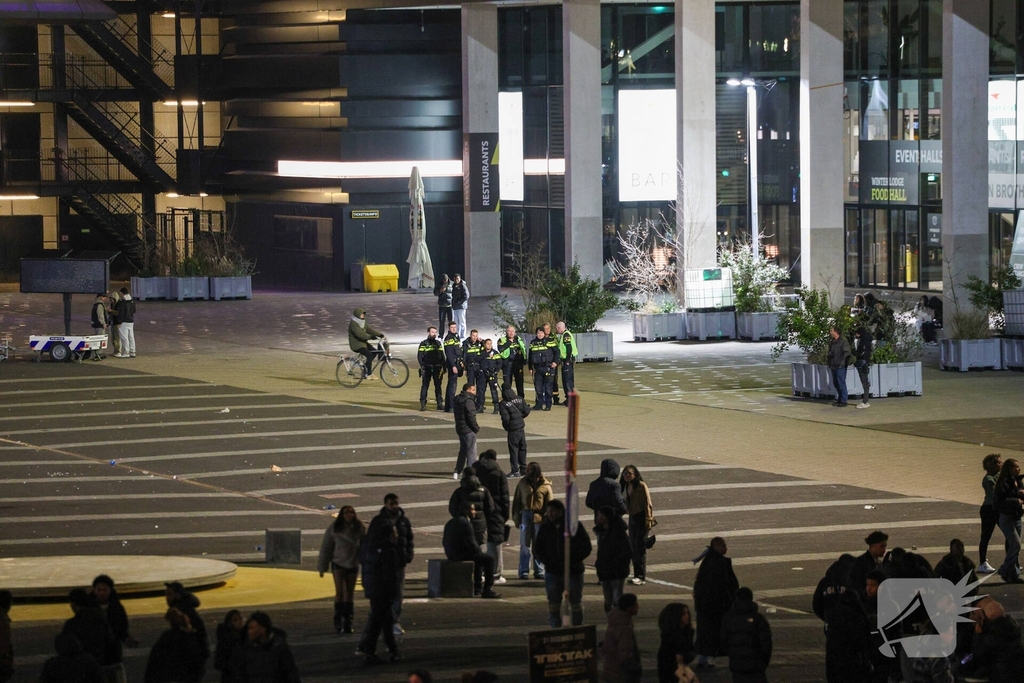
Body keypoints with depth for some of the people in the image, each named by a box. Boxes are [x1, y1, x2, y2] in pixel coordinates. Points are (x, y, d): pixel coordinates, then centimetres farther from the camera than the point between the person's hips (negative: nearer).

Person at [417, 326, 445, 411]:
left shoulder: (438, 343, 14)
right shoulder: (423, 344, 1)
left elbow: (442, 356, 17)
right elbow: (419, 356, -3)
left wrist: (444, 367, 11)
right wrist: (422, 367, -12)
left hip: (437, 368, 3)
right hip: (427, 368, -3)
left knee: (438, 386, 5)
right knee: (425, 386, -3)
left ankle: (440, 404, 7)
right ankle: (423, 404, 0)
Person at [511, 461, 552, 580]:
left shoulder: (545, 486, 1)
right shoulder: (523, 483, 7)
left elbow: (550, 504, 3)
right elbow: (516, 500, 11)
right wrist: (516, 516, 5)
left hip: (539, 517, -1)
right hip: (525, 514, 1)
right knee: (525, 545, 0)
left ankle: (539, 571, 11)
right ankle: (523, 571, 3)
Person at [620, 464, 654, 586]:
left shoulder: (641, 486, -12)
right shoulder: (625, 486, 9)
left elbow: (647, 504, -13)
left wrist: (648, 520, -16)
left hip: (642, 517, -8)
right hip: (632, 518, 8)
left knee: (640, 548, -8)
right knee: (633, 548, 8)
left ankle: (641, 577, -7)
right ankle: (637, 575, 15)